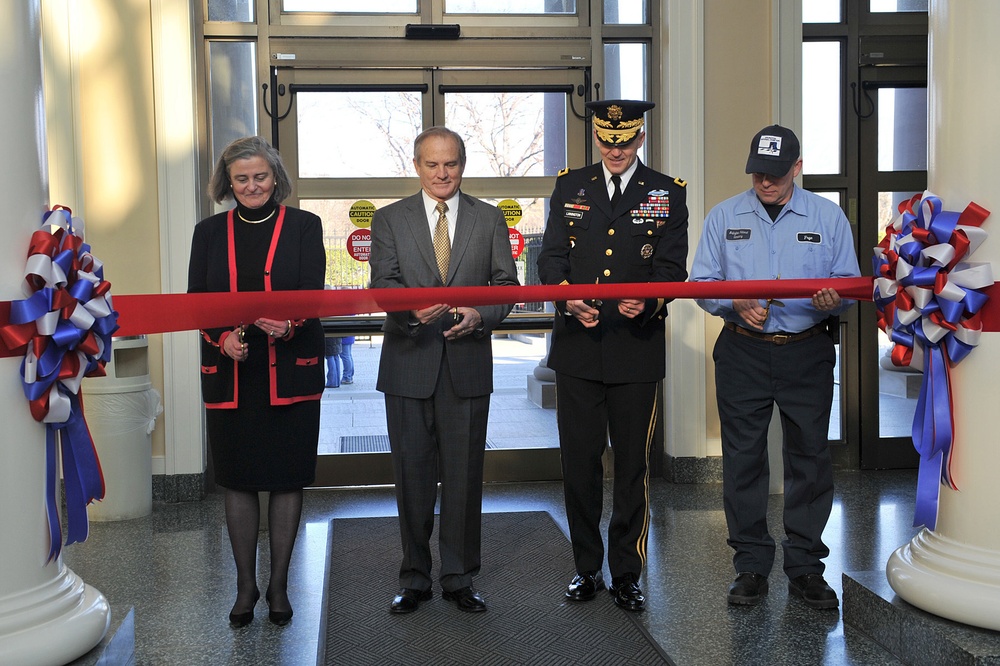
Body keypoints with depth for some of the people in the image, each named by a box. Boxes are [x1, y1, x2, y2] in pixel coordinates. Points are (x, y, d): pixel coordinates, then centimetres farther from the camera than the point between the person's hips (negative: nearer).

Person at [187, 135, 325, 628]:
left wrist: (288, 323, -27)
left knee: (287, 477, 5)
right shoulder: (209, 232, 8)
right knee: (238, 479, 8)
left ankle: (278, 584, 19)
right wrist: (223, 337, -15)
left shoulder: (304, 226, 2)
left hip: (290, 371, -1)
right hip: (229, 375, 2)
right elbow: (195, 302, 4)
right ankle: (246, 584, 22)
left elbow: (313, 294, -7)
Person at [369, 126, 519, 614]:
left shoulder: (490, 219, 10)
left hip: (467, 362, 1)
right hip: (409, 363, 0)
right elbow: (383, 281, -5)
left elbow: (506, 282, 6)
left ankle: (460, 578, 18)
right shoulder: (389, 220, 7)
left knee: (464, 474, 5)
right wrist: (412, 305, -26)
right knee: (412, 473, 6)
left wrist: (480, 315, -15)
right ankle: (414, 578, 19)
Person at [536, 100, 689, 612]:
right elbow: (550, 257, 5)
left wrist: (647, 302, -21)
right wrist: (569, 299, -14)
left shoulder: (668, 194, 6)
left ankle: (626, 574, 18)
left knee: (633, 465, 5)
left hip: (637, 350, -1)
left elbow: (671, 267, 0)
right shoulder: (570, 187, 10)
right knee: (579, 463, 6)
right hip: (577, 346, 2)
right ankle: (587, 569, 22)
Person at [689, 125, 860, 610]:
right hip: (743, 353, 0)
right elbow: (702, 283, 5)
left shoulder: (828, 217, 6)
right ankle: (751, 565, 16)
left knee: (809, 457, 4)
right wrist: (736, 305, -14)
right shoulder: (723, 217, 6)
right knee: (742, 459, 4)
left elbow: (850, 283, 5)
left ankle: (805, 566, 17)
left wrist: (833, 300, -17)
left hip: (808, 353, 0)